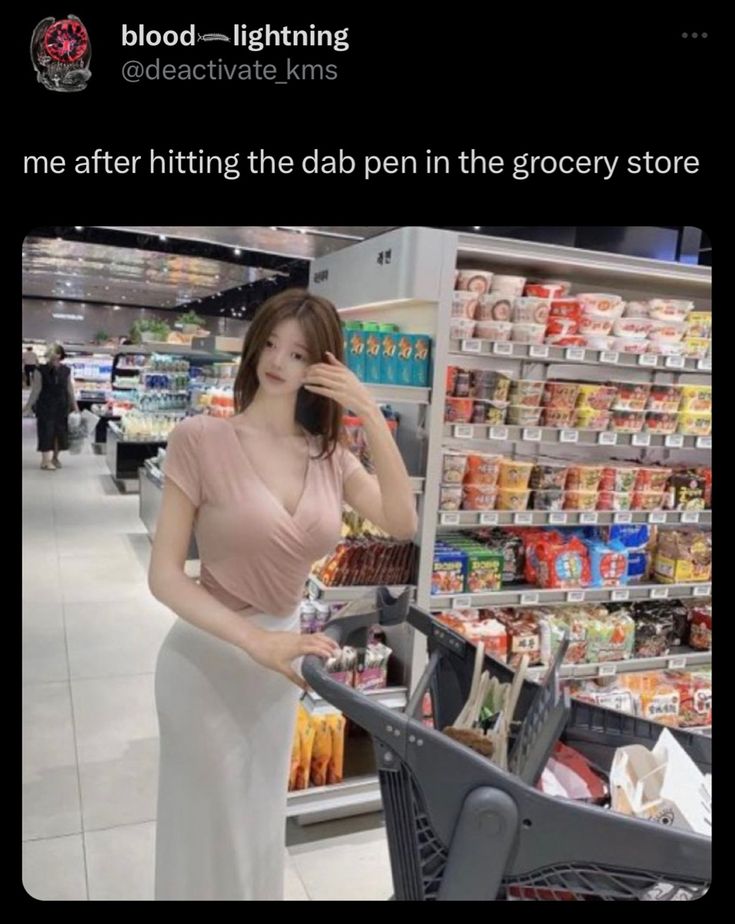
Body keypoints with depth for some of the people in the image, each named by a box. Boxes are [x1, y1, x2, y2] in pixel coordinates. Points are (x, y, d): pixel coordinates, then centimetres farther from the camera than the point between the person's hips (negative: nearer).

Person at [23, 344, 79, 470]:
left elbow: (70, 390, 7)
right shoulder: (41, 371, -8)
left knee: (60, 431, 8)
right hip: (45, 406, -3)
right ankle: (45, 460, 5)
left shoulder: (66, 371, 0)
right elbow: (36, 390, -5)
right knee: (46, 431, -2)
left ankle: (55, 457, 25)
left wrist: (75, 406, 8)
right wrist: (28, 406, -6)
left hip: (61, 406, 3)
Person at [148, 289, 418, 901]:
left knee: (261, 824, 25)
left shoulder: (330, 454, -1)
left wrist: (372, 419, -21)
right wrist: (257, 641, -28)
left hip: (280, 653, 5)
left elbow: (402, 524, -15)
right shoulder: (202, 439, -17)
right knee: (213, 828, 16)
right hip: (209, 656, -4)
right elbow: (164, 575, -18)